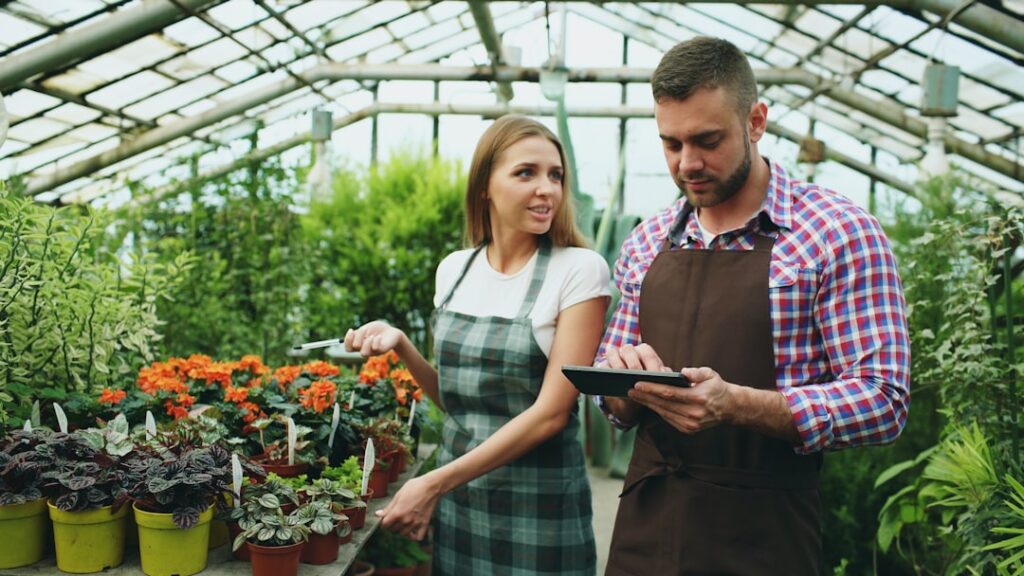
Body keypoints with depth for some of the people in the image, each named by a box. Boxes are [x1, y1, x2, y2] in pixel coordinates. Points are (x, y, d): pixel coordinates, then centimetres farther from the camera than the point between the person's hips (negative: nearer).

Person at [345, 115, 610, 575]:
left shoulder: (580, 270, -12)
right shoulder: (454, 269, 3)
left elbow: (551, 412, -17)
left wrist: (434, 484, -17)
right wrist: (401, 346, -6)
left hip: (539, 506, -4)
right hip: (458, 503, 4)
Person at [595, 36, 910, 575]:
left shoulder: (839, 233, -9)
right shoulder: (644, 243, 6)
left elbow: (882, 400, -13)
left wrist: (735, 403, -26)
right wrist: (627, 383, -11)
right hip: (643, 527, 4)